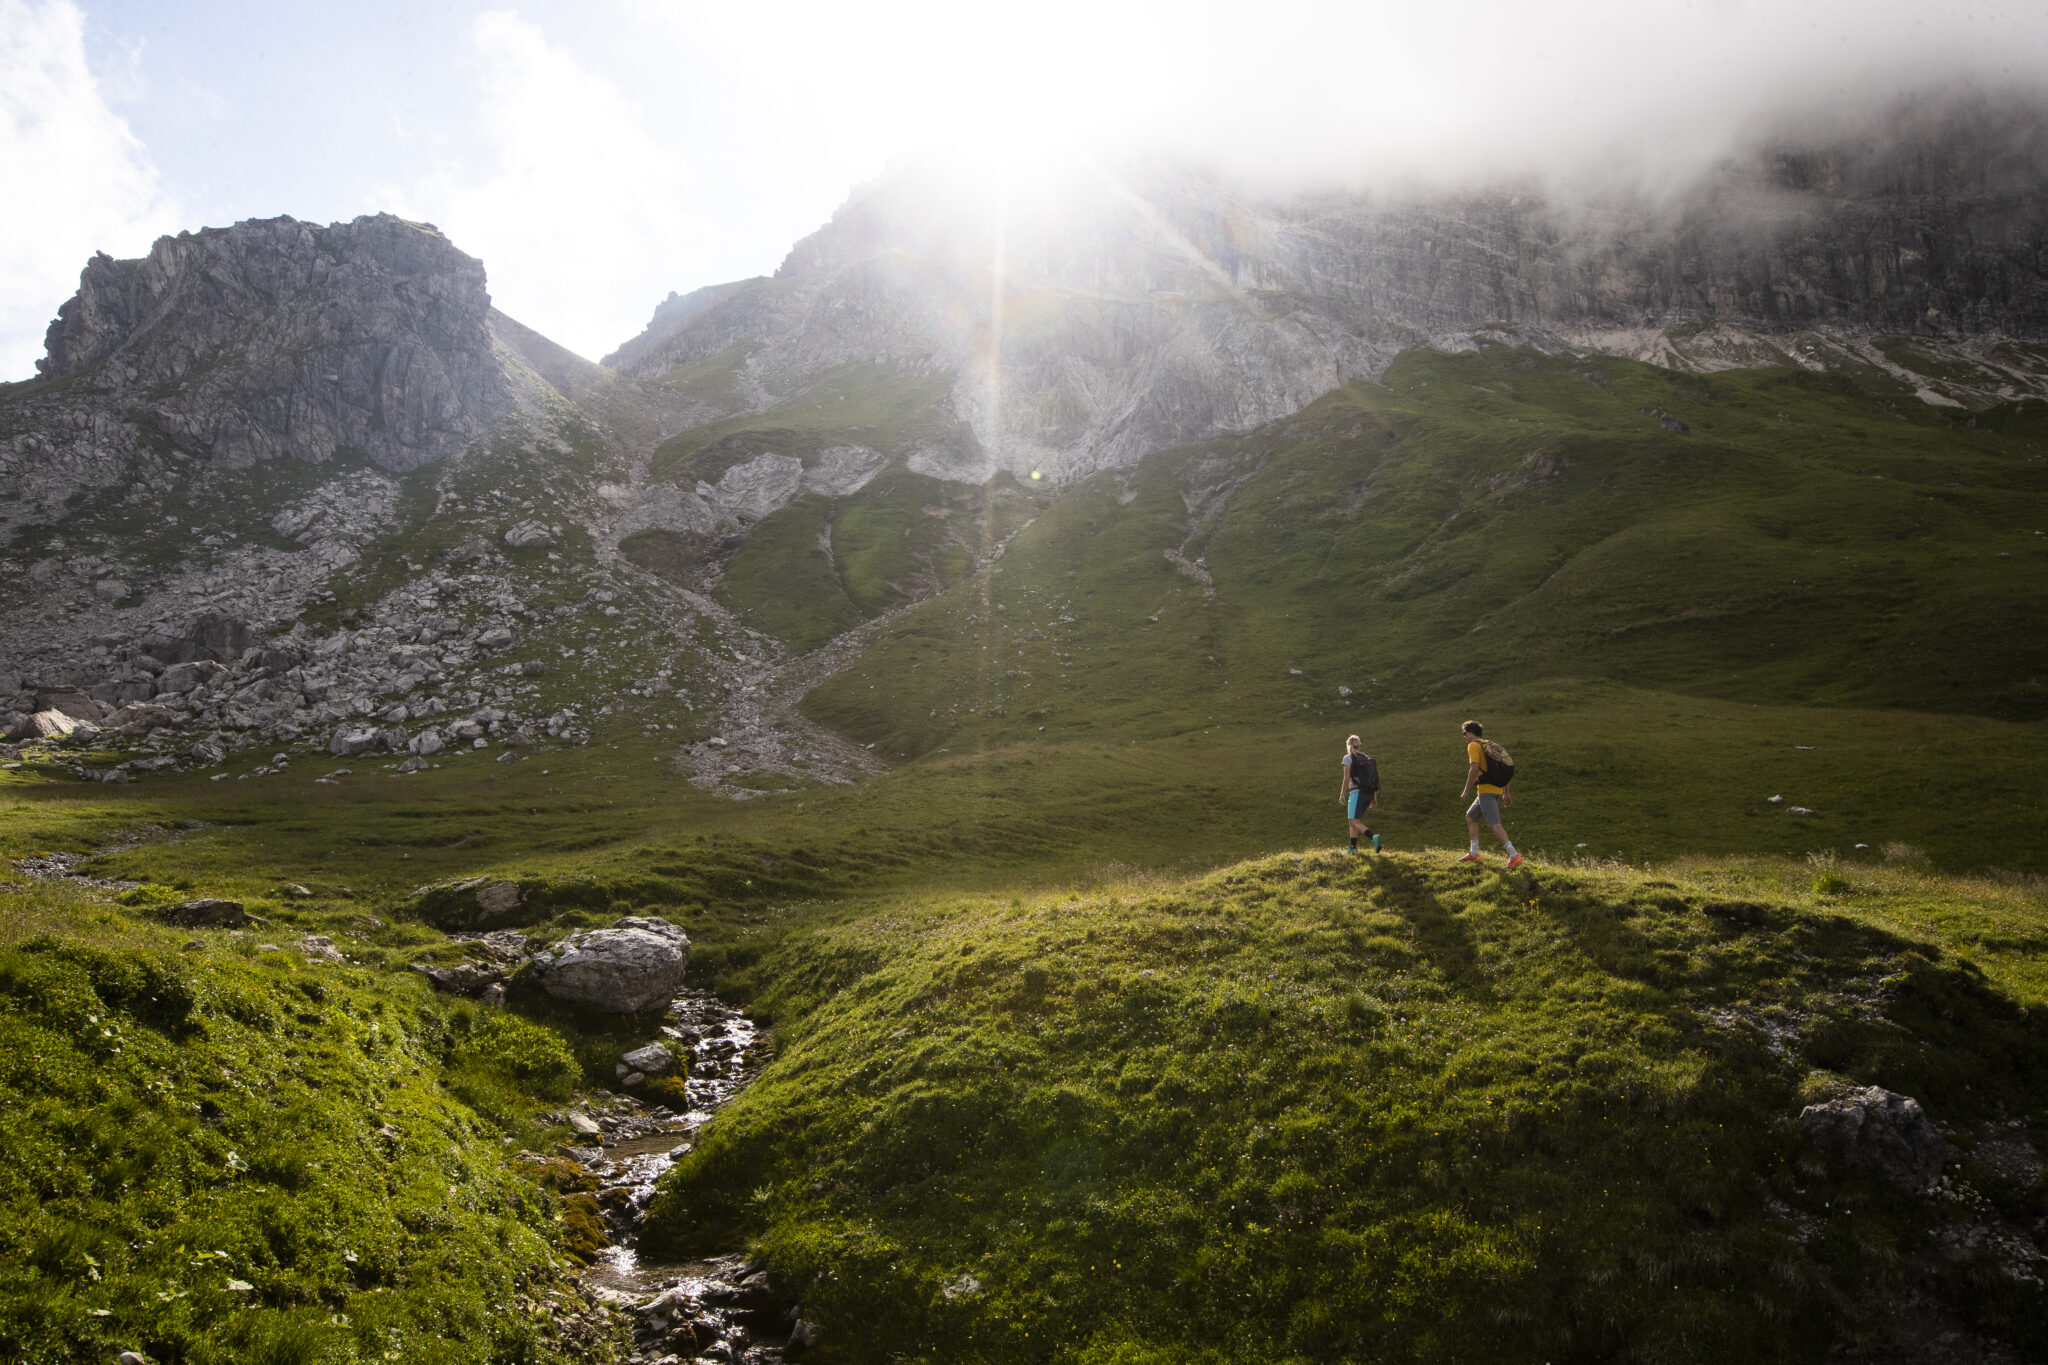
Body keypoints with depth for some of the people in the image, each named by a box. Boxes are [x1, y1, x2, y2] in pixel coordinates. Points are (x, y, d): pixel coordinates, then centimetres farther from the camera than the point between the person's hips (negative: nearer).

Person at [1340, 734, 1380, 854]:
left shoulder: (1348, 758, -2)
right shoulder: (1368, 759, 15)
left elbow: (1347, 778, -8)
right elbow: (1375, 780, 12)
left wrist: (1342, 794, 1)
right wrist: (1375, 798, 15)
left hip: (1357, 792, -7)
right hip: (1369, 794, 7)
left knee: (1354, 821, -7)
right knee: (1354, 820, 17)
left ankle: (1373, 837, -29)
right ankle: (1353, 847, 13)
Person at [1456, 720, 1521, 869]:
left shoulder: (1473, 745, -5)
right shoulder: (1489, 745, 21)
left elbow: (1474, 768, -17)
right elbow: (1505, 771, 21)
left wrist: (1466, 790, -12)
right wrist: (1506, 793, 23)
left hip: (1486, 790, -10)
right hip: (1497, 789, 10)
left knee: (1494, 824, -14)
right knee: (1470, 817, 19)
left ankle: (1514, 856, -21)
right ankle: (1474, 854, 21)